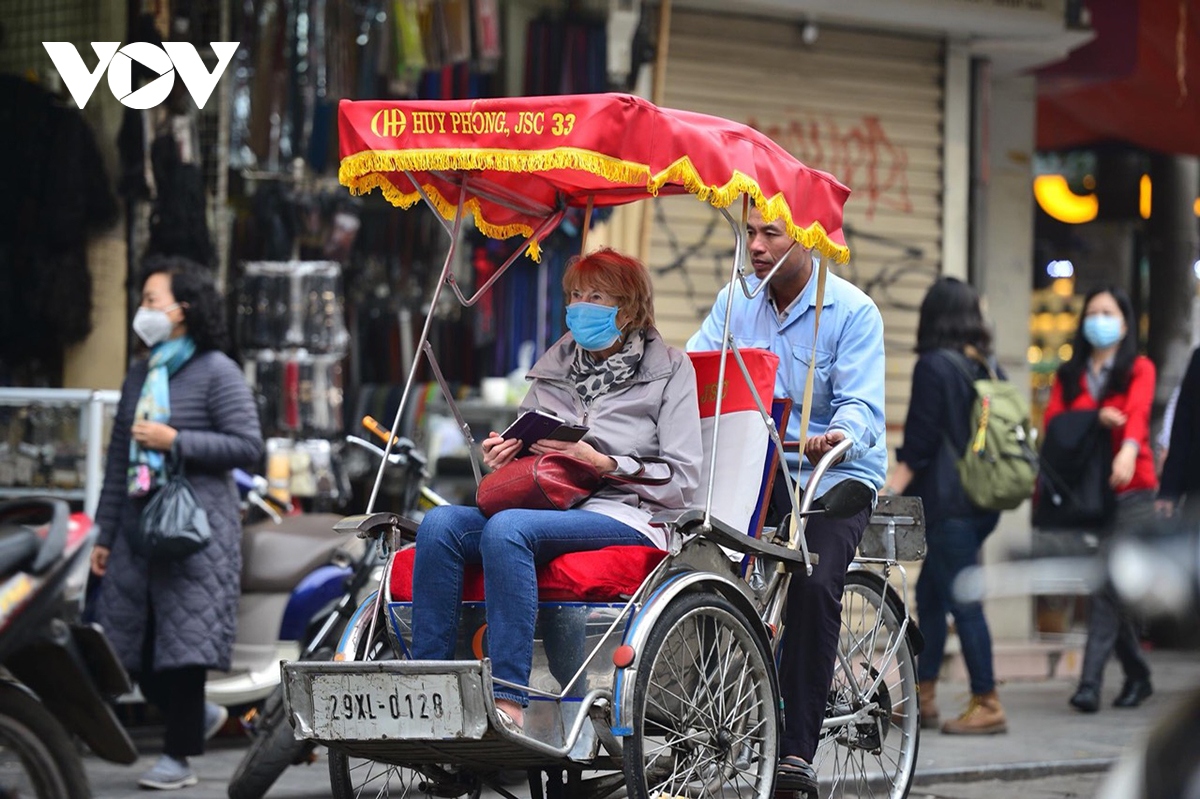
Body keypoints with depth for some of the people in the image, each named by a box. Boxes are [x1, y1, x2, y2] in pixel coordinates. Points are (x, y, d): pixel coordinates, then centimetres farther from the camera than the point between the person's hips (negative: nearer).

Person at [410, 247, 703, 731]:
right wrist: (500, 461, 3)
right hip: (546, 512, 6)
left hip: (624, 518, -6)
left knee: (508, 528, -35)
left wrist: (603, 463, -13)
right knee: (440, 523, -24)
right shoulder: (550, 371, 23)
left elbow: (682, 482, -1)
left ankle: (509, 703, -41)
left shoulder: (668, 370, 8)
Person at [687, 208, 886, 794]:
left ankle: (796, 749, -22)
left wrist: (841, 435, -40)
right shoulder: (735, 302, 7)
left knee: (813, 584, -26)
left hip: (834, 476, -4)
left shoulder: (852, 311, -7)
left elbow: (861, 402, -16)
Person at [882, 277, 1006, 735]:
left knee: (962, 602, -5)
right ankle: (923, 697, 18)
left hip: (948, 503, -8)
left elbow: (919, 443, -14)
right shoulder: (985, 367, 10)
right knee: (929, 594, 15)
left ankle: (986, 704, -3)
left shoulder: (934, 366, -11)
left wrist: (890, 492, -12)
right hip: (981, 503, 8)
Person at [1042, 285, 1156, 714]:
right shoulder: (1069, 375, 16)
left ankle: (1090, 682, -17)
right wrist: (1096, 419, -16)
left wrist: (1128, 451, -34)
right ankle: (1137, 674, 22)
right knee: (1102, 584, 7)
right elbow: (1052, 420, 2)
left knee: (1108, 585, -13)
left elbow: (1137, 411, -14)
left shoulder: (1139, 369, 5)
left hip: (1129, 490, -4)